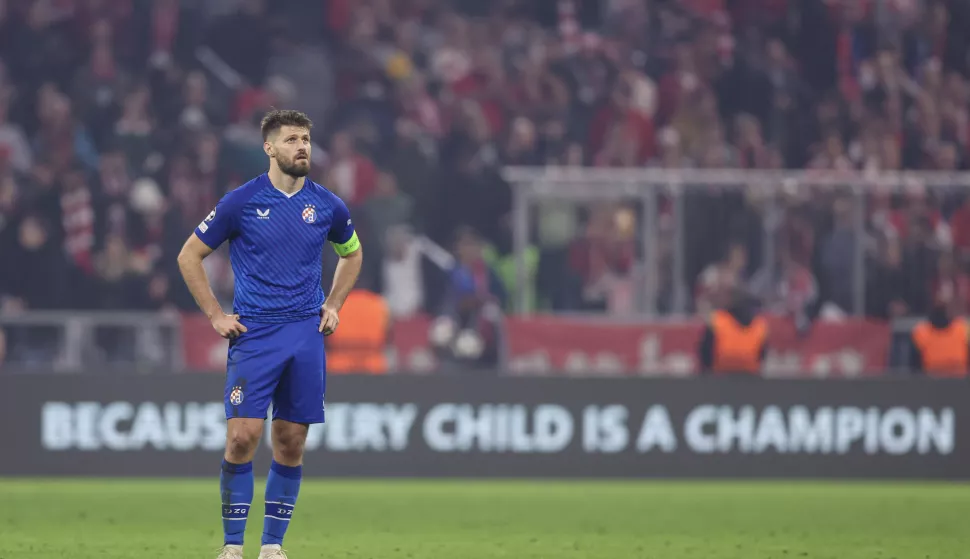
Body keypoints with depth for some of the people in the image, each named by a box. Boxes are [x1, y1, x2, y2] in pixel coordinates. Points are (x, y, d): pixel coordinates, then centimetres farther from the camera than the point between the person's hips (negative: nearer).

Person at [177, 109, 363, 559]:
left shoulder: (327, 206, 6)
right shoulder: (241, 202, -4)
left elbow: (352, 253, 26)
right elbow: (189, 255, 5)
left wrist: (334, 305, 14)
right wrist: (215, 314, -1)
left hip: (306, 334, 3)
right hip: (253, 335, -3)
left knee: (291, 443, 3)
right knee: (242, 436, -11)